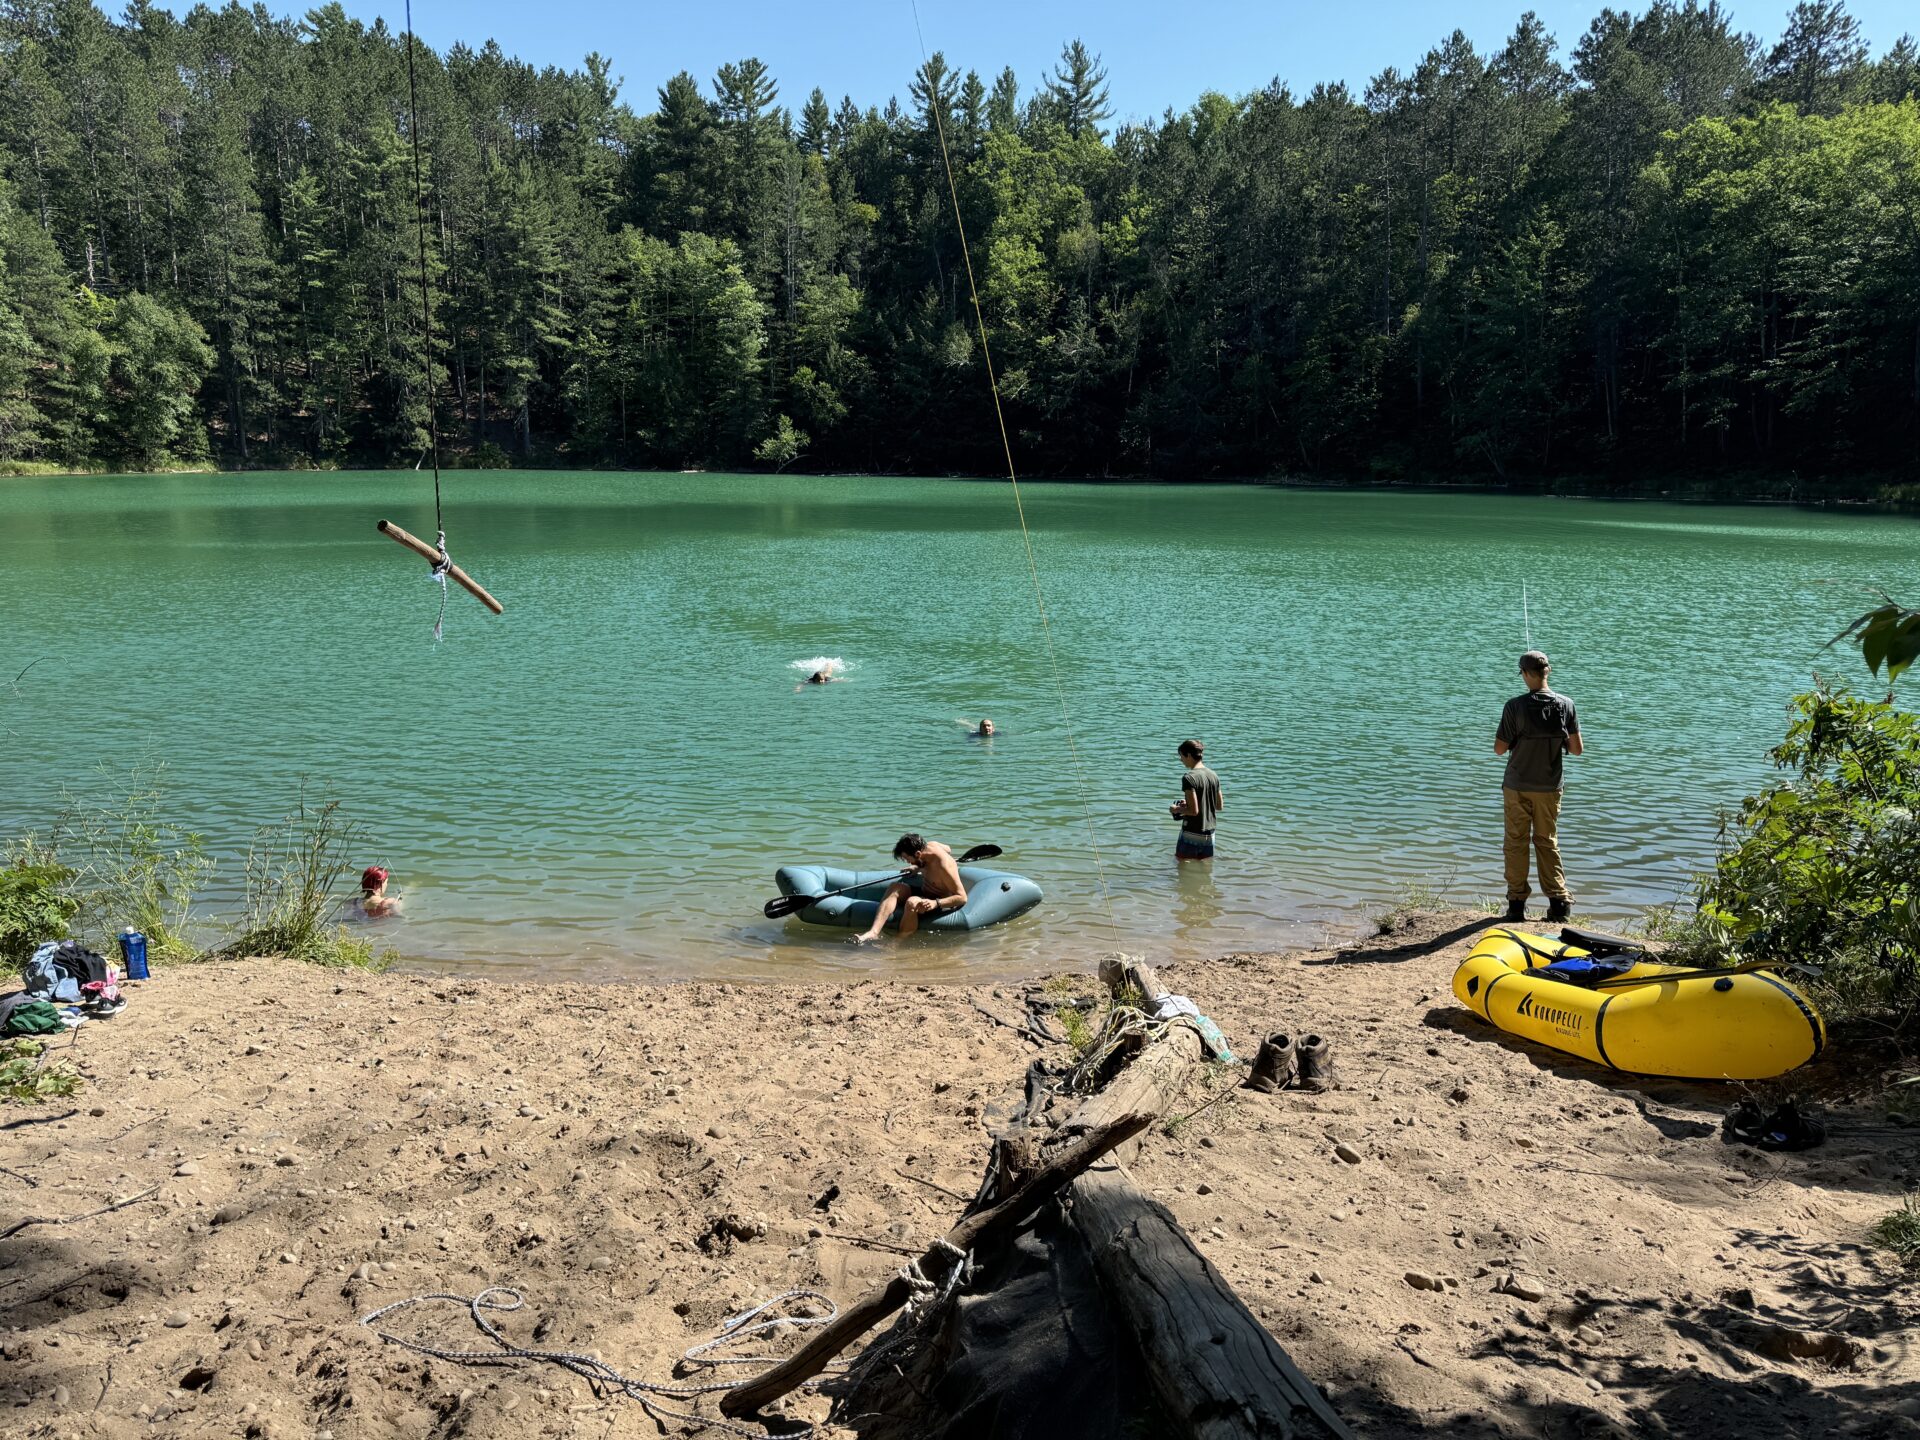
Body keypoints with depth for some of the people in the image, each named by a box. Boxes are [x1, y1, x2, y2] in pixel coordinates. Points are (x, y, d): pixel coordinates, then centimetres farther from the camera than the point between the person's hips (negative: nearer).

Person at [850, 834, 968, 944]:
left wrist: (935, 903, -39)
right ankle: (873, 932, -32)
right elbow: (947, 849, 19)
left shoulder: (943, 865, -29)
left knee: (912, 902, -36)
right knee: (895, 887, -16)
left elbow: (962, 898, -28)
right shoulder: (928, 845, -6)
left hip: (943, 903, -9)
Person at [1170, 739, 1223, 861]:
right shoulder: (1214, 776, 6)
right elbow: (1219, 806, 14)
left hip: (1191, 834, -7)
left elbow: (1194, 810, -22)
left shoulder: (1189, 778, -17)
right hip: (1209, 834, 7)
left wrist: (1177, 809, -3)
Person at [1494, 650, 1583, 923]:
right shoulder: (1565, 705, -6)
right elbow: (1577, 749, -3)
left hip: (1517, 787, -3)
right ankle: (1559, 902, 11)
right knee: (1548, 842, 14)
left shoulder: (1515, 706, -15)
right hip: (1549, 787, 3)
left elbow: (1499, 749, -10)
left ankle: (1517, 904, 9)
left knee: (1516, 843, 7)